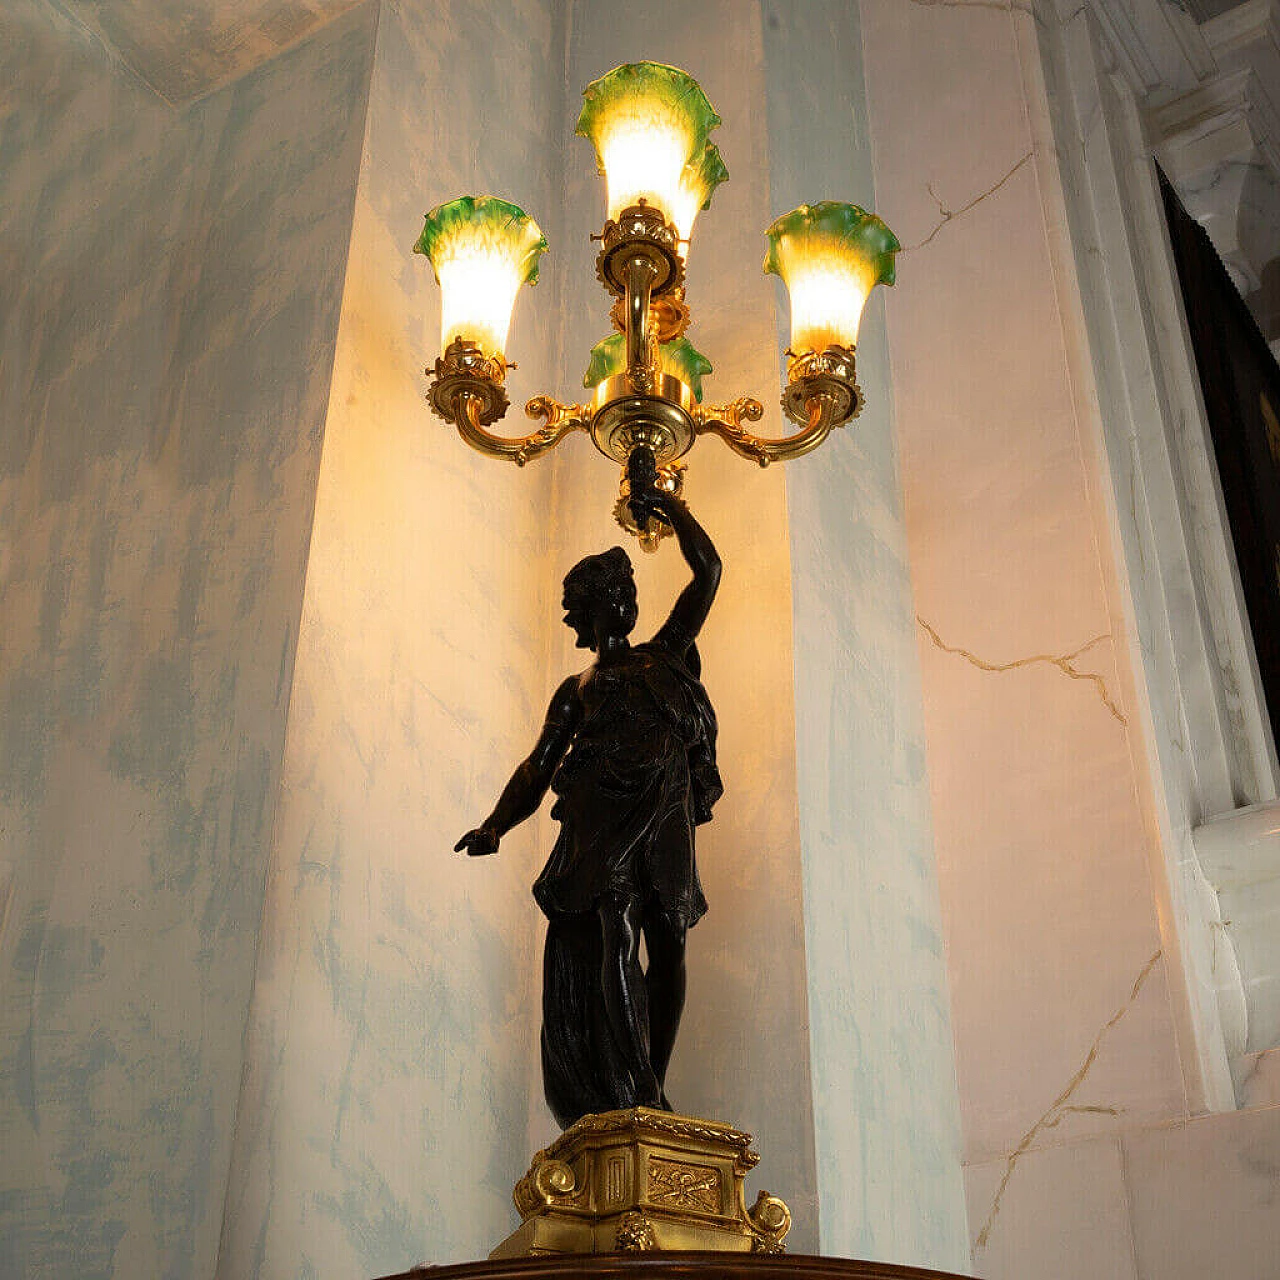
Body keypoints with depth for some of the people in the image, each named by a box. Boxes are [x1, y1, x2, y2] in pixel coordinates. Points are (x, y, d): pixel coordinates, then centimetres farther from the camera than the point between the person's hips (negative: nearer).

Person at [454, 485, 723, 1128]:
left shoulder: (665, 656, 26)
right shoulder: (575, 690, 27)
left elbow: (708, 571, 24)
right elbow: (539, 766, 20)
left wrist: (672, 509, 28)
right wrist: (495, 825, 7)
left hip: (666, 816, 1)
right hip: (602, 817, -1)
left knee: (668, 945, -6)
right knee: (613, 937, -18)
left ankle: (651, 1087, -1)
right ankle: (634, 1094, -24)